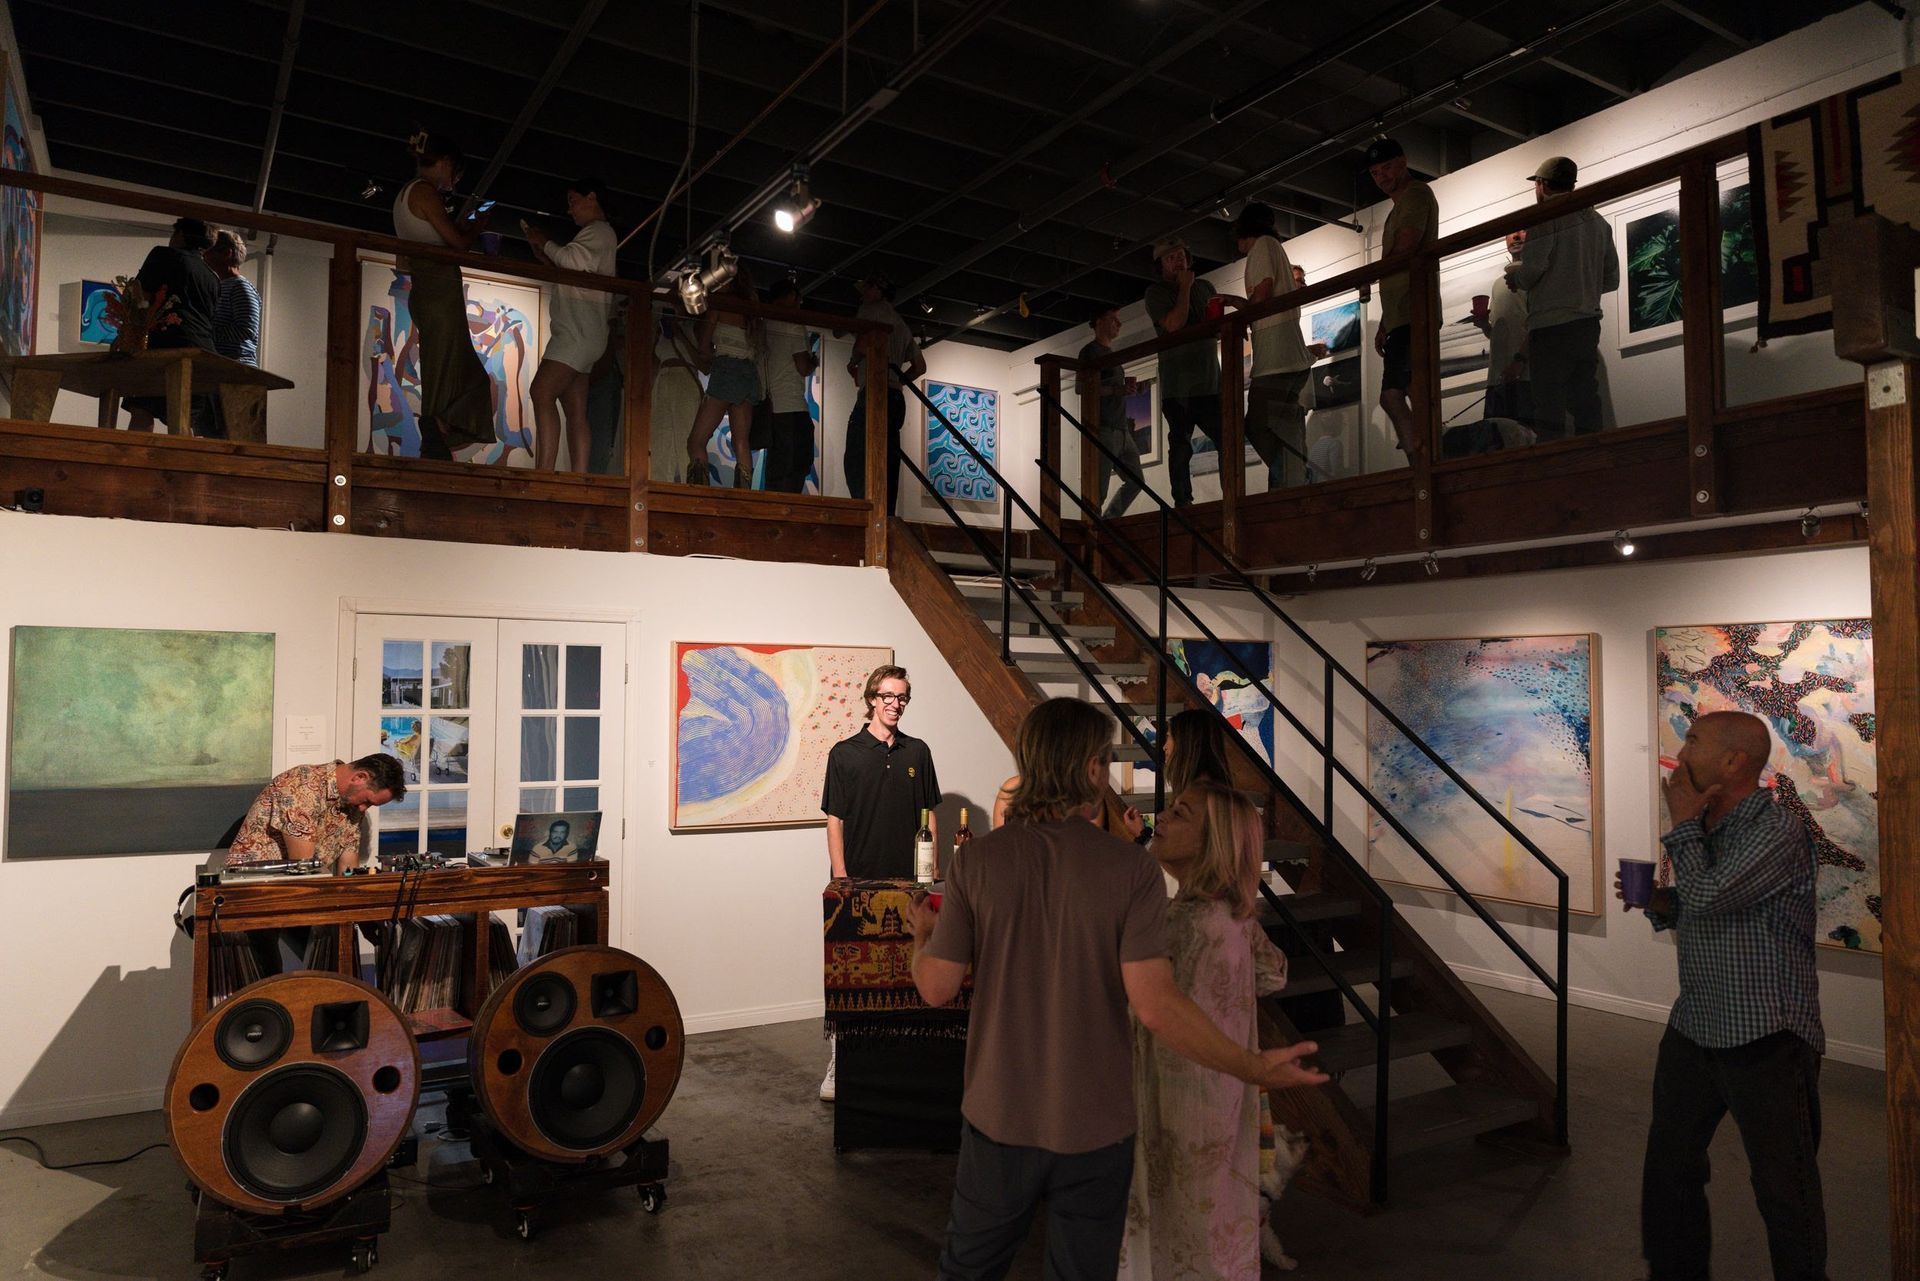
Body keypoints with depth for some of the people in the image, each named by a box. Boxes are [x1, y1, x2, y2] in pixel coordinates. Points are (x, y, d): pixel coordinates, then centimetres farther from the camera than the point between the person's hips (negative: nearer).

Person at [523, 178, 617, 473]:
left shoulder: (599, 231, 0)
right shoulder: (594, 235, 30)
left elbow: (574, 261, -17)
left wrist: (546, 243, -2)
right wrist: (542, 249, 19)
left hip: (579, 327, -10)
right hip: (577, 330, 10)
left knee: (542, 392, -22)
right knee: (575, 409, 1)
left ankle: (544, 473, -31)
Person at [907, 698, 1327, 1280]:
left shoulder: (976, 860, -11)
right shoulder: (1131, 868, -16)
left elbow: (936, 988, -8)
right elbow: (1156, 1005, -22)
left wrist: (923, 935, 14)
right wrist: (1257, 1068, -10)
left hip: (1000, 1117, 1)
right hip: (1094, 1125, -1)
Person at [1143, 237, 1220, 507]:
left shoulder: (1205, 287, 18)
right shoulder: (1156, 292, 2)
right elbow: (1174, 324, -14)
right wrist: (1184, 287, -8)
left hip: (1210, 381, 5)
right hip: (1178, 386, -5)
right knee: (1181, 445, -4)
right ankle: (1182, 501, 0)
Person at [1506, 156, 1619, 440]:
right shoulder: (1598, 221, 18)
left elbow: (1531, 271, -14)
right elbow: (1611, 279, 18)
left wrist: (1513, 274, 7)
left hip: (1551, 326, -7)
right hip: (1589, 323, 7)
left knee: (1550, 416, -9)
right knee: (1586, 408, 7)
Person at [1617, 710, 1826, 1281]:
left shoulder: (1778, 832, -18)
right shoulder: (1708, 828, 10)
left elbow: (1707, 897, -27)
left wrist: (1684, 821, -15)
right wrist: (1660, 904, 0)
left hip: (1765, 1041, -9)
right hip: (1693, 1029, 9)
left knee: (1784, 1189, 5)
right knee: (1670, 1165, 18)